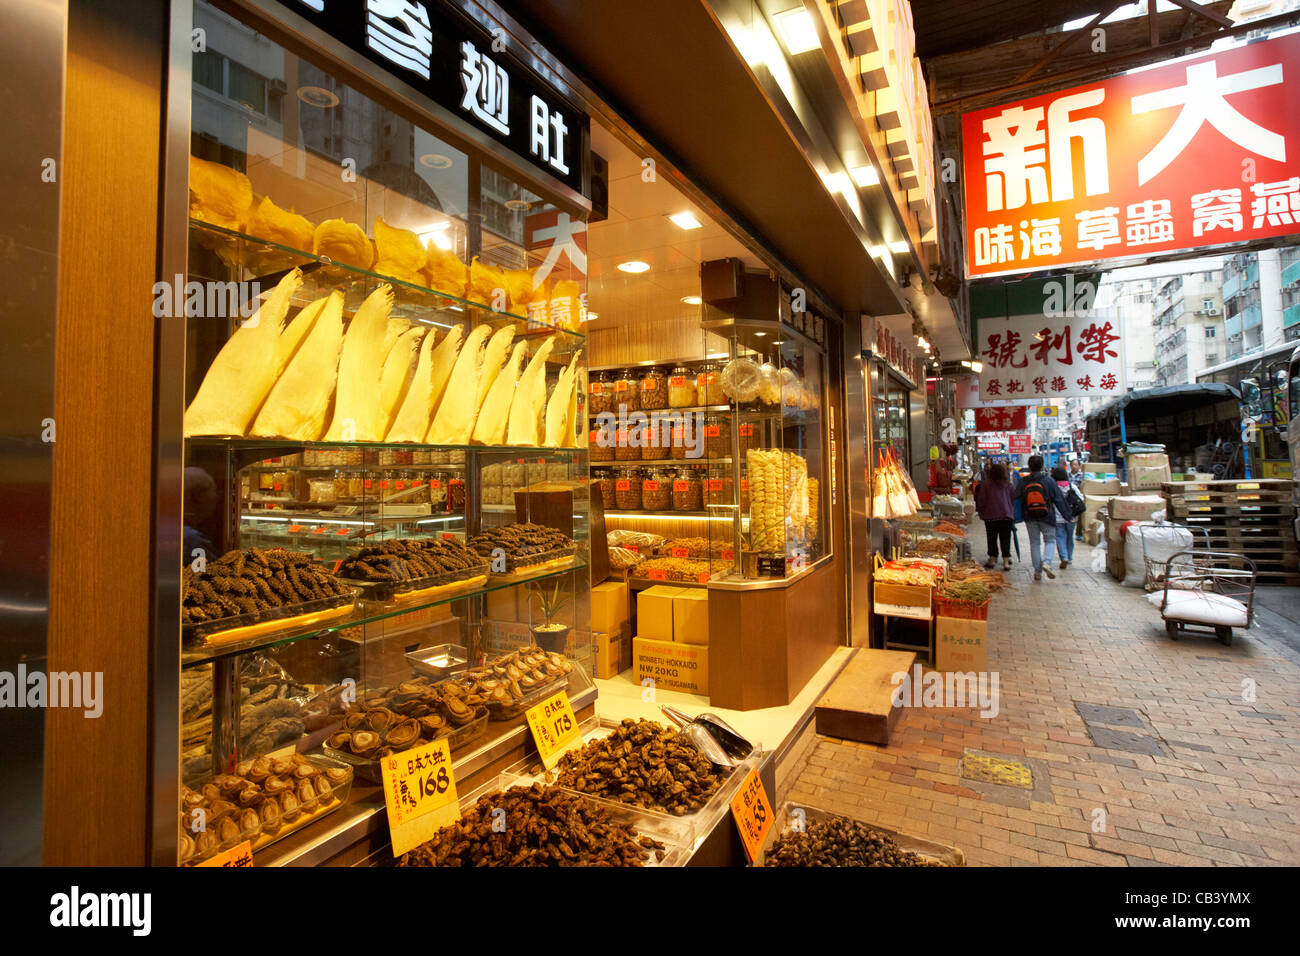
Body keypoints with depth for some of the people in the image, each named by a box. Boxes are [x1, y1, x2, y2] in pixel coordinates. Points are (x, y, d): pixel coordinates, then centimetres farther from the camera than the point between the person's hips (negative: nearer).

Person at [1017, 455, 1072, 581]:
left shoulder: (1023, 483, -1)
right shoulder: (1049, 481, -6)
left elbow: (1018, 500, 3)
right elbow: (1059, 500, -3)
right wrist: (1068, 516, 3)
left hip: (1030, 518, 2)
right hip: (1047, 517, -2)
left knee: (1034, 543, 9)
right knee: (1050, 540, 12)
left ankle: (1037, 571, 8)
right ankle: (1047, 562, -13)